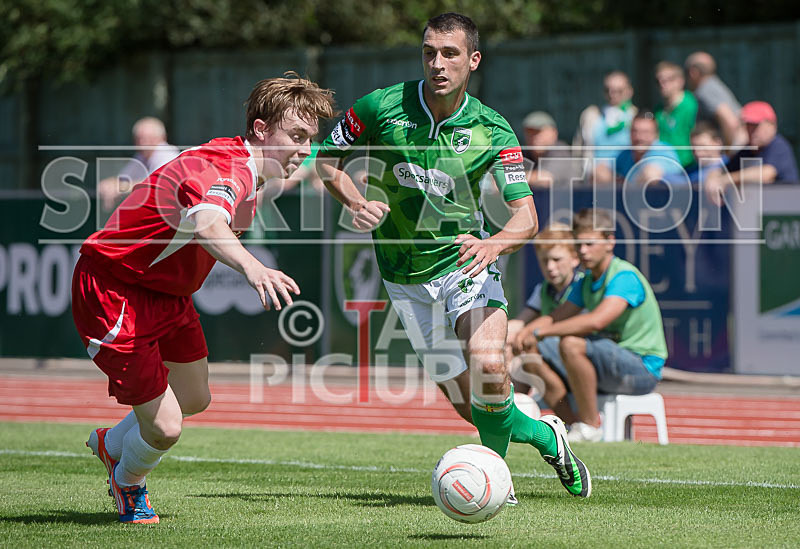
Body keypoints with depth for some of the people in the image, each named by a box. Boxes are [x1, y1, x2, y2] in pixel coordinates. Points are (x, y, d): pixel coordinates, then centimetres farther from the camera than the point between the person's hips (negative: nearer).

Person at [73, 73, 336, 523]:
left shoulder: (248, 174, 3)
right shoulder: (224, 166, -30)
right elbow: (205, 222, -54)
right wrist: (252, 267, -71)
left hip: (167, 294, 10)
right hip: (112, 294, -10)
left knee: (195, 400, 22)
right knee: (164, 427, -11)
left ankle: (112, 445, 50)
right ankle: (128, 486, 25)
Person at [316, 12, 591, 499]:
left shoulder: (492, 131, -11)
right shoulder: (383, 107, -11)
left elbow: (526, 217, -17)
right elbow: (328, 159, 4)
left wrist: (492, 244, -39)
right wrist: (356, 203, -16)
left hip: (466, 262, -1)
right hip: (407, 279, 1)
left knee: (488, 368, -29)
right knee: (467, 404, -1)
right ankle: (543, 434, 29)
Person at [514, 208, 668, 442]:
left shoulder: (625, 276, -17)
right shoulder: (586, 283, 12)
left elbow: (597, 320, -31)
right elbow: (556, 317, 14)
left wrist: (540, 332, -26)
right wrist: (523, 334, -8)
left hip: (643, 368, -9)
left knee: (571, 344, -33)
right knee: (532, 353, 0)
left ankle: (591, 426, -21)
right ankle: (572, 425, -4)